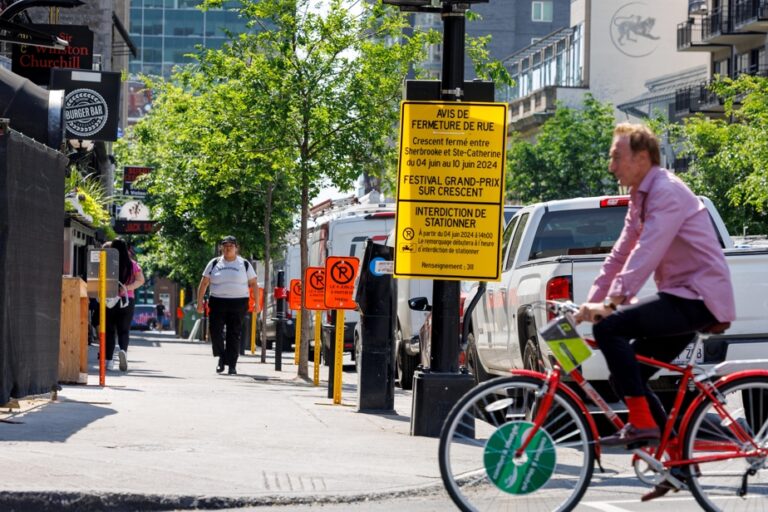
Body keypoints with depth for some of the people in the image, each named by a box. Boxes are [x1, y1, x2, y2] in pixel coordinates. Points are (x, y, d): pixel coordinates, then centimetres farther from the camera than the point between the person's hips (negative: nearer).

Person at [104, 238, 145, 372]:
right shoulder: (132, 264, 2)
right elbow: (141, 280, -6)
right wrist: (127, 288, -11)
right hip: (127, 300, 1)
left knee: (109, 330, 8)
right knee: (124, 330, 8)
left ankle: (108, 360, 5)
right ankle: (123, 350, -21)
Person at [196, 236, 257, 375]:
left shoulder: (244, 264, 8)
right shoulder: (214, 264, 10)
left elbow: (253, 284, 8)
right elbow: (204, 284, 10)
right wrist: (200, 301, 3)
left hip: (238, 303, -1)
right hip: (217, 302, 1)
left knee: (234, 334, -2)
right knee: (215, 331, -8)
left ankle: (232, 365, 3)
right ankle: (221, 357, 15)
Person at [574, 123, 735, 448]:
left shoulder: (667, 192, -15)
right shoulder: (641, 198, 17)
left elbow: (646, 255, -26)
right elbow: (619, 257, 17)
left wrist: (611, 303, -31)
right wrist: (590, 302, 8)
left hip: (698, 299, -10)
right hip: (682, 299, 10)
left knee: (609, 327, -23)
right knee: (627, 376, 6)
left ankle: (642, 424, -21)